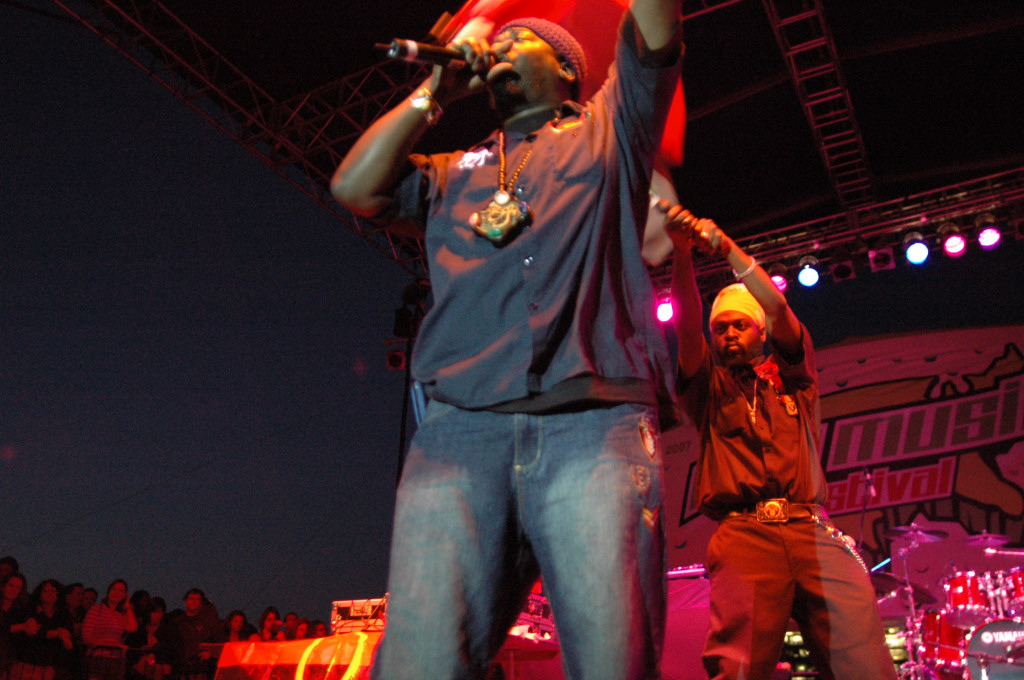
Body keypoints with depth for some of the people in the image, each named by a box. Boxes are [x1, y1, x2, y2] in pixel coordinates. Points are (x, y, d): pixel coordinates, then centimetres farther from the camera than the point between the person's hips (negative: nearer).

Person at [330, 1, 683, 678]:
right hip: (459, 430, 2)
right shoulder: (454, 172, 32)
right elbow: (355, 186, 19)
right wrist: (435, 92, 25)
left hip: (595, 425, -2)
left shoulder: (604, 131, 27)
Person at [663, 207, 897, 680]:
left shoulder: (792, 378, 25)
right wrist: (682, 254, -9)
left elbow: (778, 308, 9)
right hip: (744, 535, -2)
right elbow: (686, 324, 5)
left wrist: (728, 249, -3)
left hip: (813, 532, 2)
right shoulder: (709, 389, 22)